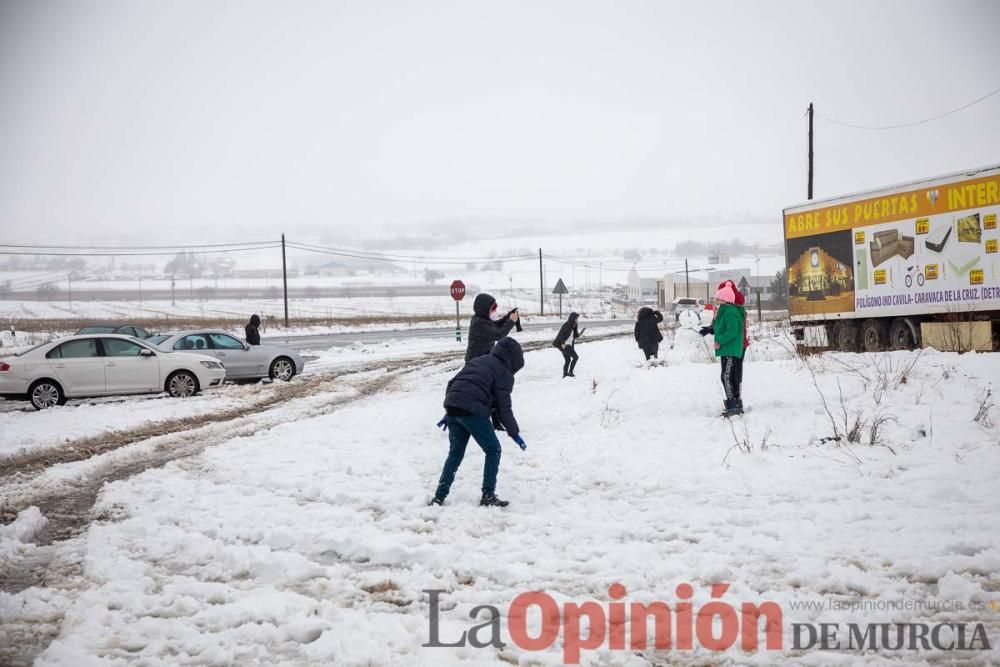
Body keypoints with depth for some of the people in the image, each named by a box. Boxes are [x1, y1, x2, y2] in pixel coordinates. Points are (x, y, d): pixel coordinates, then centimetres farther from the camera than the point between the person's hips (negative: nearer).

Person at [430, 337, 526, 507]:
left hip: (452, 406, 7)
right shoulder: (504, 373, 4)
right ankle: (488, 496, 3)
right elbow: (503, 406, 0)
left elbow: (452, 383, 22)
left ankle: (439, 497, 17)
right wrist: (514, 433, 8)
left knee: (455, 453, 17)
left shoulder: (477, 361, 25)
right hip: (473, 412, -7)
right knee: (493, 450, 8)